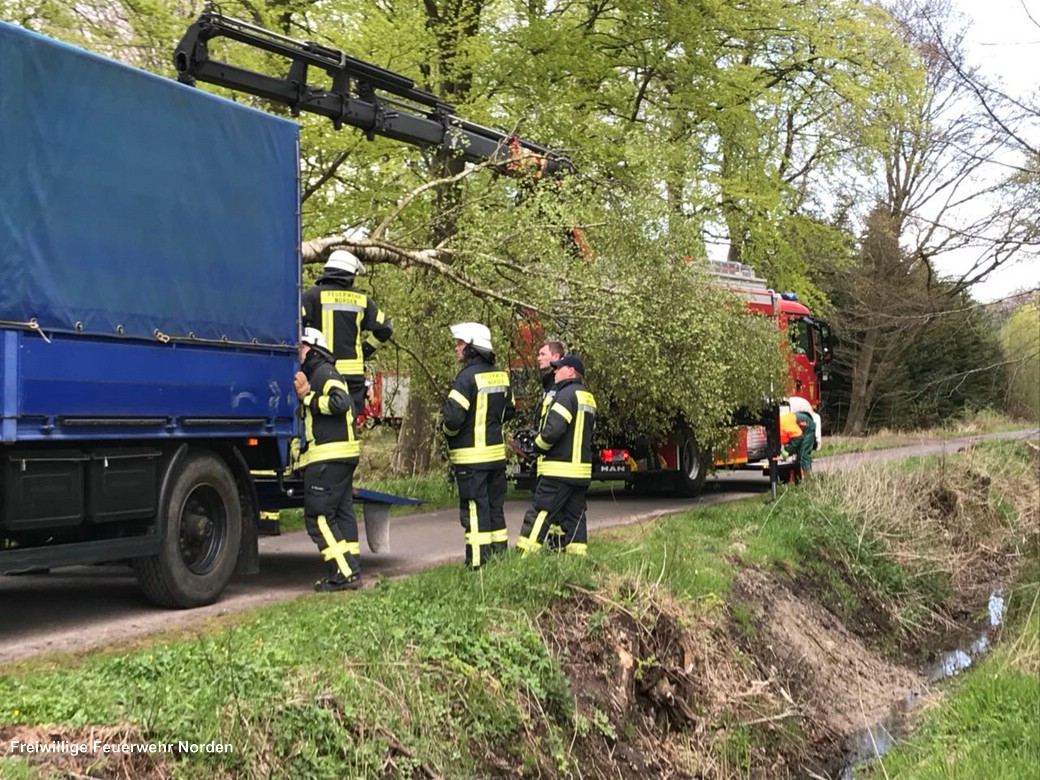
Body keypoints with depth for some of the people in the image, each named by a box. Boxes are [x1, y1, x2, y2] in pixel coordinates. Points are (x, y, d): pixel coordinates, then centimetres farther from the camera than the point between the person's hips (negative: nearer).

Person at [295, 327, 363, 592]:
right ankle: (352, 572, 14)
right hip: (342, 457, 11)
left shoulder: (324, 372, -8)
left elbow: (340, 401, -23)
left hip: (329, 456, -11)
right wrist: (305, 393, 5)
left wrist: (308, 398, -13)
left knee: (318, 515, -8)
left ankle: (344, 573, -10)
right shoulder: (315, 375, 25)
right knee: (342, 513, 11)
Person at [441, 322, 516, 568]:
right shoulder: (500, 375, 8)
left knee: (474, 510, -3)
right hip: (497, 453, 8)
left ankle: (478, 562, -1)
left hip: (471, 456, -8)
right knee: (495, 507, 15)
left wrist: (447, 428, -2)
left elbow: (453, 417, -23)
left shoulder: (468, 377, -17)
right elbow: (509, 410, 18)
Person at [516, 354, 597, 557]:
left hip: (559, 470, -9)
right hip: (581, 470, 9)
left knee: (538, 514, -6)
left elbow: (553, 429, -23)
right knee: (575, 517, 10)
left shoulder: (567, 394, -12)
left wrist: (538, 445, -5)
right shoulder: (588, 399, 18)